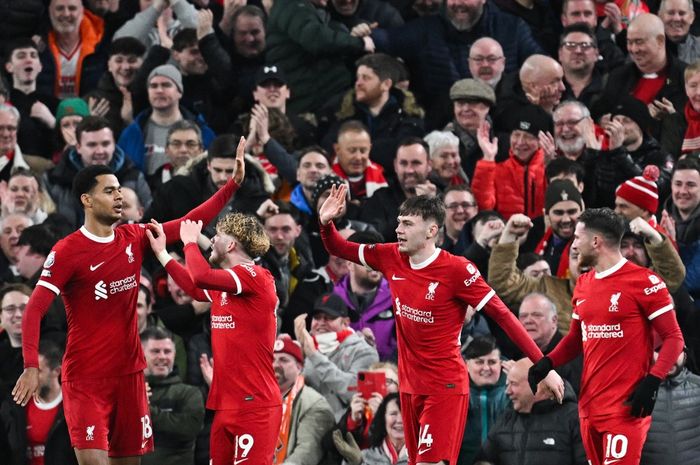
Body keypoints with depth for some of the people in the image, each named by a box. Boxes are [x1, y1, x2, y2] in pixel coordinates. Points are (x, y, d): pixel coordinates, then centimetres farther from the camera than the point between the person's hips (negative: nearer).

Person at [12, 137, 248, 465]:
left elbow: (189, 223, 11)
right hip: (85, 377, -6)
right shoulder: (67, 251, -11)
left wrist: (234, 183, 4)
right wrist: (31, 366, -26)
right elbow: (34, 310, -14)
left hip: (129, 372, 6)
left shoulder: (134, 238, 7)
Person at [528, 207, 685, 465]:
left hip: (626, 405, -8)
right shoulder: (583, 285, 15)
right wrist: (547, 364, 7)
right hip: (590, 404, 8)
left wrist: (652, 382, -19)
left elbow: (673, 338, -7)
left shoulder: (644, 281, -8)